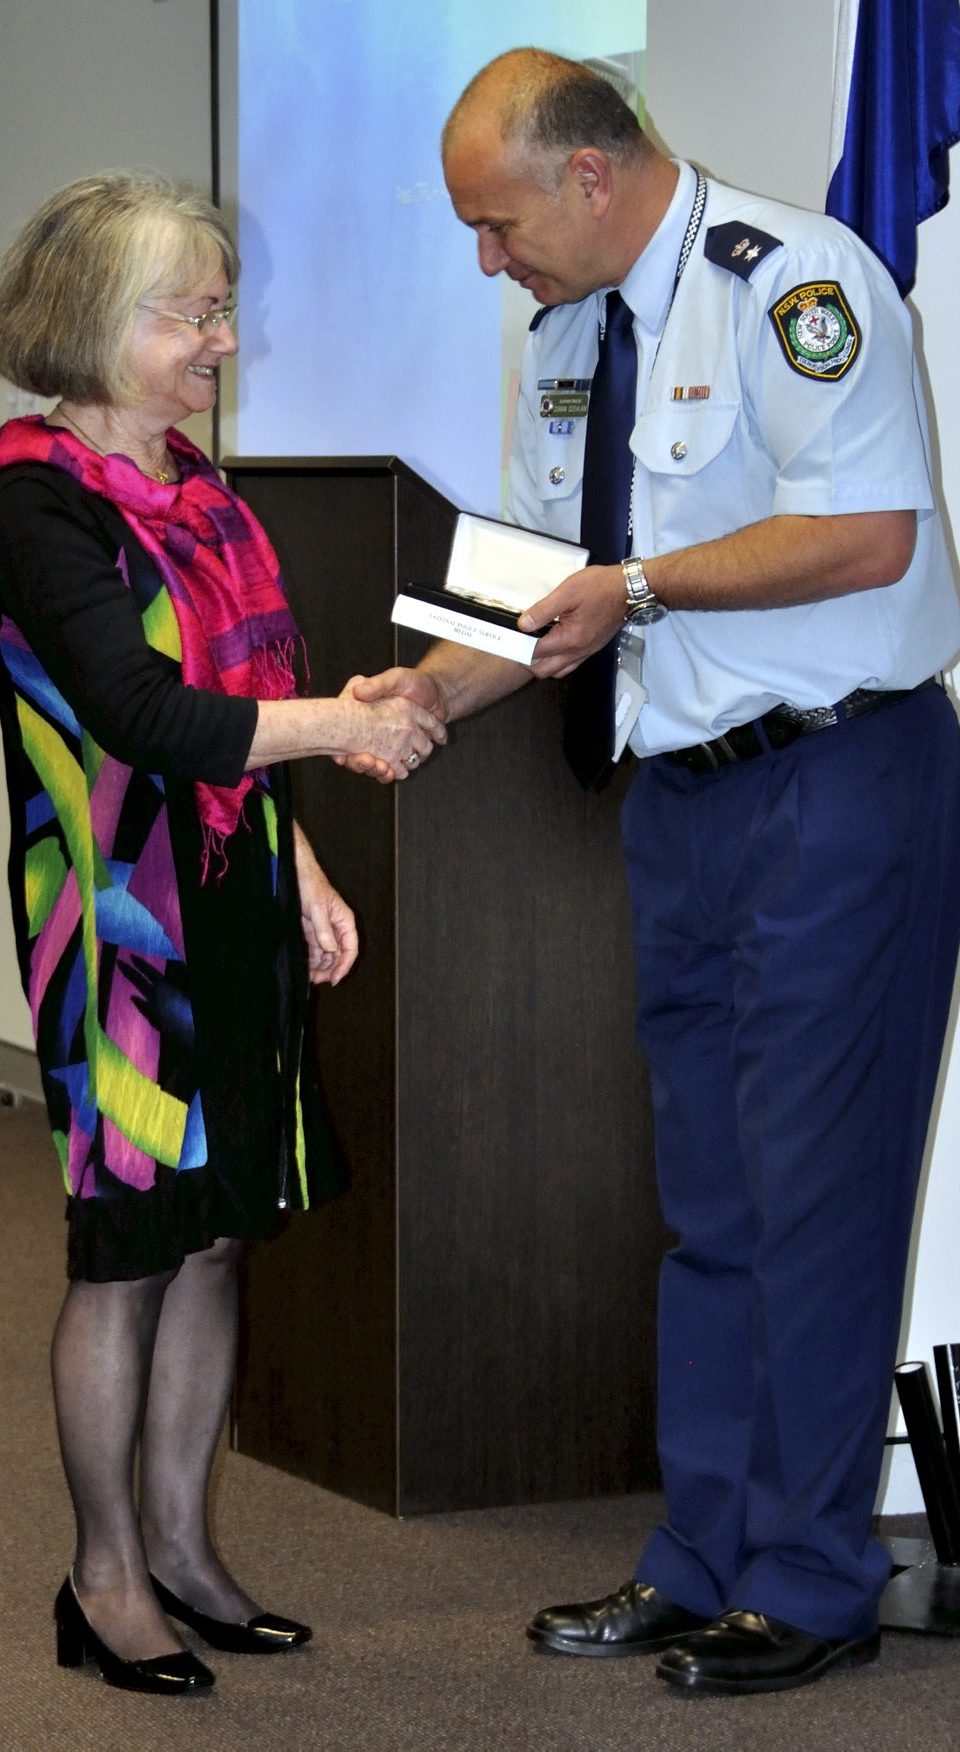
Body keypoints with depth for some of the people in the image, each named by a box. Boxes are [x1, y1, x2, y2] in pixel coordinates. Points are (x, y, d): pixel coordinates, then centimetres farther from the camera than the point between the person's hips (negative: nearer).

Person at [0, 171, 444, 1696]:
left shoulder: (195, 486, 13)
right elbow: (140, 714, -22)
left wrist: (302, 874, 12)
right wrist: (340, 725, -18)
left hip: (234, 902, 8)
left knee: (217, 1227, 11)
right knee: (128, 1248, -1)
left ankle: (180, 1542, 22)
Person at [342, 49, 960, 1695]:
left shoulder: (791, 282, -14)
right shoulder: (567, 328, 13)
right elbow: (556, 573, 19)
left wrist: (641, 586, -18)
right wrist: (431, 690, 4)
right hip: (683, 799, 9)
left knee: (811, 1191, -4)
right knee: (703, 1192, 13)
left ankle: (808, 1584, 7)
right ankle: (700, 1563, 22)